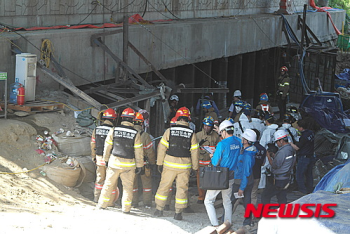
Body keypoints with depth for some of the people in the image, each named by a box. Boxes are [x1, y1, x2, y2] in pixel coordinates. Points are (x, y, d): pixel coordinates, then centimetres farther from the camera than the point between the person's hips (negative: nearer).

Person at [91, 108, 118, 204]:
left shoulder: (96, 130, 0)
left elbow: (93, 144, 8)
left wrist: (93, 157, 21)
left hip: (99, 158, 5)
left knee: (100, 178, 19)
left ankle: (96, 197, 28)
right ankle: (110, 201, 8)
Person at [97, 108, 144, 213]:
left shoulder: (113, 130, -4)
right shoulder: (135, 134, -8)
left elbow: (107, 146, 4)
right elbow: (138, 152, -5)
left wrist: (106, 159, 16)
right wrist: (139, 165, 4)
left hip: (114, 163, 1)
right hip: (129, 165, -1)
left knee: (108, 184, 12)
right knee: (127, 187, 7)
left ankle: (102, 204, 20)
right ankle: (126, 208, 8)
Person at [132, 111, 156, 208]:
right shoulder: (145, 135, -18)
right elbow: (150, 151, -13)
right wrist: (152, 162, 2)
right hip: (144, 163, -3)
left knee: (133, 183, 14)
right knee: (147, 182, 11)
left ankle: (134, 202, 18)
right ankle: (147, 203, 13)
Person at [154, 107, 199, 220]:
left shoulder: (169, 131, -4)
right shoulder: (191, 134, -4)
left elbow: (162, 148, -2)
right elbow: (194, 152, 0)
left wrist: (160, 163, 6)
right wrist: (195, 167, 10)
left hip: (170, 164, 0)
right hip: (185, 166, 0)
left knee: (164, 186, 11)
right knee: (182, 188, 8)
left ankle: (159, 209, 16)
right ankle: (178, 212, 9)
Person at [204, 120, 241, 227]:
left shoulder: (222, 144, -20)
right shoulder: (239, 142, -1)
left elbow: (215, 163, -16)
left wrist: (212, 157, 5)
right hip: (230, 177, 6)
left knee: (208, 201, 4)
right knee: (227, 201, 20)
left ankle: (215, 225, -5)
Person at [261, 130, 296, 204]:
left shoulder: (282, 152, -24)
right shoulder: (291, 149, 6)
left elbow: (275, 165, -18)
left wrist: (268, 156, -6)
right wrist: (273, 155, 9)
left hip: (278, 181, -9)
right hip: (286, 179, 9)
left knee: (265, 196, 1)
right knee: (282, 199, 15)